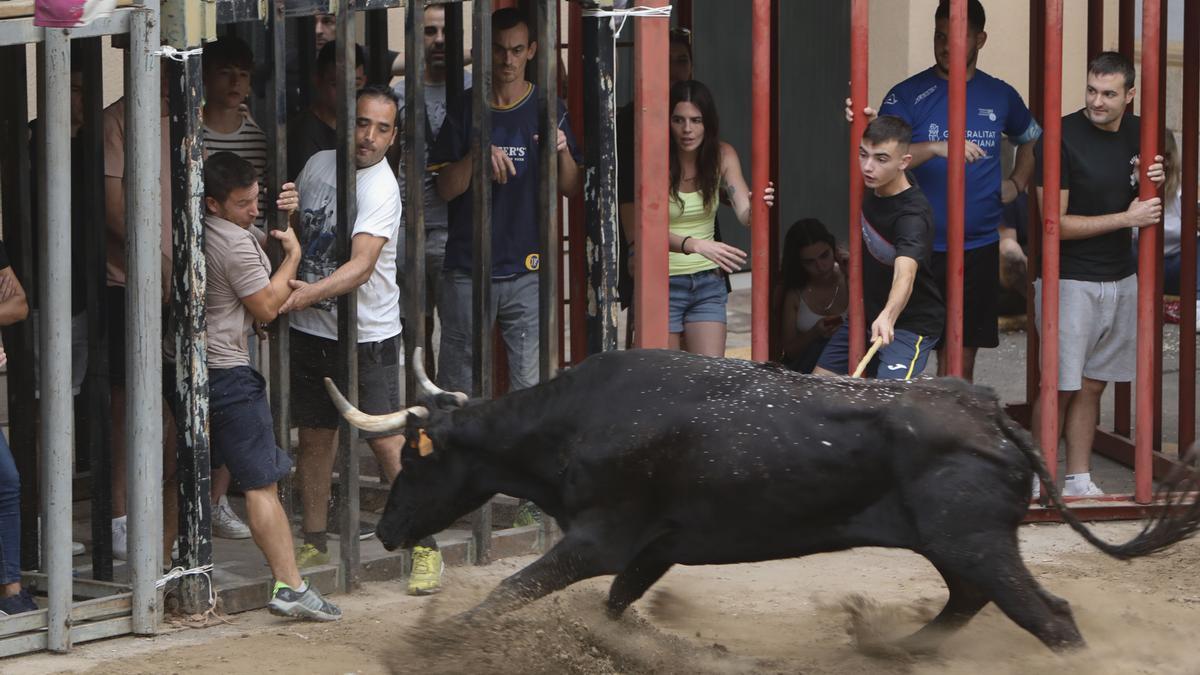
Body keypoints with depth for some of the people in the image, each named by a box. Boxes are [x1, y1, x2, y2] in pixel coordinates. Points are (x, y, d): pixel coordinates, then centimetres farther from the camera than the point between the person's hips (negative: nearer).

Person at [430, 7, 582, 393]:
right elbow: (446, 189, 1)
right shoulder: (465, 109, 4)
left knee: (531, 387, -5)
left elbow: (571, 188, 4)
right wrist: (477, 154, -17)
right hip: (467, 269, 1)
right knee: (455, 389, 3)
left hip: (526, 270, 0)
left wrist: (562, 152, -16)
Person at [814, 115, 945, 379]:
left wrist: (888, 316, -64)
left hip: (911, 324, -8)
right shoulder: (871, 189, -5)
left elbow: (905, 274, -46)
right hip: (867, 313, 8)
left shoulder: (913, 214, -29)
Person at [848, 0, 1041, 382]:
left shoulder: (1000, 96, 10)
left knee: (960, 365, 6)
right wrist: (937, 148, -30)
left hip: (979, 248, 3)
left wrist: (1017, 182, 12)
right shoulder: (907, 96, -2)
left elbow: (1032, 139, 29)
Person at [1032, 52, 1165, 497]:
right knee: (1061, 388, -5)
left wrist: (1155, 182, -4)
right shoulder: (1063, 137, -13)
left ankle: (1079, 480, 16)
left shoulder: (1138, 134, 6)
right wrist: (1127, 218, -15)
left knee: (1093, 385, 10)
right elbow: (1056, 223, -15)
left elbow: (1150, 210, 19)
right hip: (1070, 280, -6)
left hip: (1121, 277, 6)